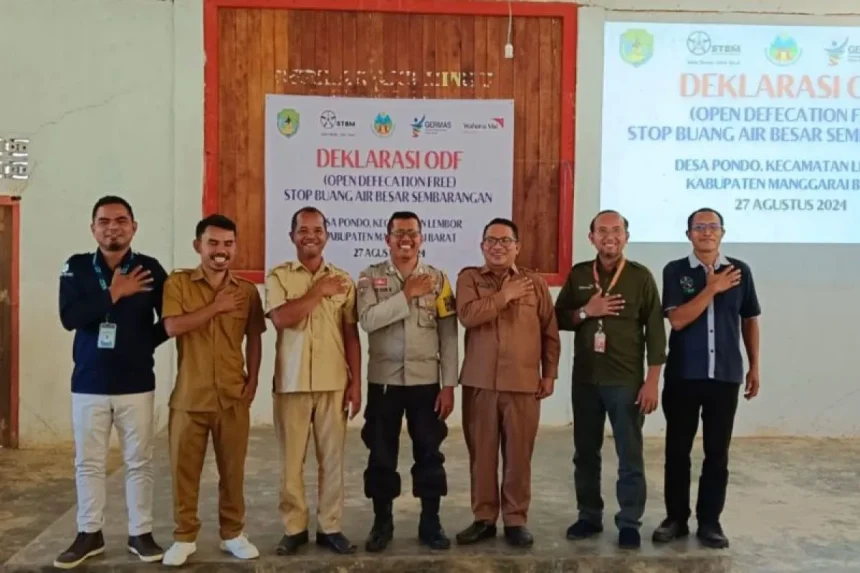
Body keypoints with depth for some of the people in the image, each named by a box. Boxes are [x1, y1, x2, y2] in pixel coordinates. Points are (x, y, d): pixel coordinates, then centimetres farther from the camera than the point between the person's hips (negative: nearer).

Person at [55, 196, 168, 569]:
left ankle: (141, 534, 19)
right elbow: (69, 318, -12)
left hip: (136, 384, -1)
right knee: (88, 463, 10)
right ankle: (89, 534, 25)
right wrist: (113, 294, -17)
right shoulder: (76, 268, 1)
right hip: (88, 384, 1)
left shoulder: (150, 269, -2)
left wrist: (144, 344, -6)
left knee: (139, 462, 6)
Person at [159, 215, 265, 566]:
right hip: (190, 397, -1)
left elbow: (254, 338, 11)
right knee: (184, 470, 7)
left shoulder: (247, 290, 6)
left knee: (233, 470, 10)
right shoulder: (178, 283, -1)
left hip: (233, 397, 2)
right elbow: (172, 327, -15)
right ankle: (184, 537, 23)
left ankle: (232, 534, 25)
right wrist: (216, 307, -15)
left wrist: (253, 381, 1)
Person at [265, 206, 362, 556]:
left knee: (332, 458, 6)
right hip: (291, 382, -1)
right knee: (292, 459, 5)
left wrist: (356, 383, 2)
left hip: (333, 382, 2)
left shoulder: (343, 280, 8)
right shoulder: (278, 276, 2)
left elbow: (351, 335, 7)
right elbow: (281, 318, -16)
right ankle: (294, 527, 18)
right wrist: (319, 291, -11)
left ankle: (330, 527, 17)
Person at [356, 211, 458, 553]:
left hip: (426, 380, 1)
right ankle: (382, 523, 23)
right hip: (384, 380, 0)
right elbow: (367, 320, -17)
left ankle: (430, 523, 21)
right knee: (381, 454, 8)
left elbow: (449, 335, 0)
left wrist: (449, 385, -5)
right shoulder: (370, 277, 0)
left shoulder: (438, 278, 2)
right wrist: (407, 294, -17)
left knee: (429, 453, 7)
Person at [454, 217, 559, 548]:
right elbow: (467, 315, -15)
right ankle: (483, 518, 19)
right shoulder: (469, 278, 5)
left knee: (518, 455, 4)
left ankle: (516, 520, 17)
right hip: (480, 381, 0)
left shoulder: (535, 282, 8)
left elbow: (550, 331, 9)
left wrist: (549, 374, 5)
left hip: (524, 383, 0)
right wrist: (505, 295, -11)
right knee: (481, 453, 7)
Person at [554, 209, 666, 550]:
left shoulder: (641, 276, -3)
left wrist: (652, 381, -9)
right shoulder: (578, 275, 6)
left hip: (626, 381, -3)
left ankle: (629, 523, 16)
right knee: (585, 453, 11)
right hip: (585, 380, 3)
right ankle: (589, 516, 24)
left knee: (630, 457, 3)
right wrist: (586, 312, -12)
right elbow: (558, 319, 7)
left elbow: (655, 331, -4)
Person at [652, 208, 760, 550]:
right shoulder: (676, 271, -2)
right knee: (677, 450, 7)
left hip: (726, 376, 1)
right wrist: (712, 289, -17)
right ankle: (676, 518, 19)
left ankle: (710, 521, 19)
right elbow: (677, 320, -12)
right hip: (683, 376, -1)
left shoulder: (740, 271, 4)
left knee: (717, 452, 7)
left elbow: (749, 320, 12)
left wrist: (754, 367, 12)